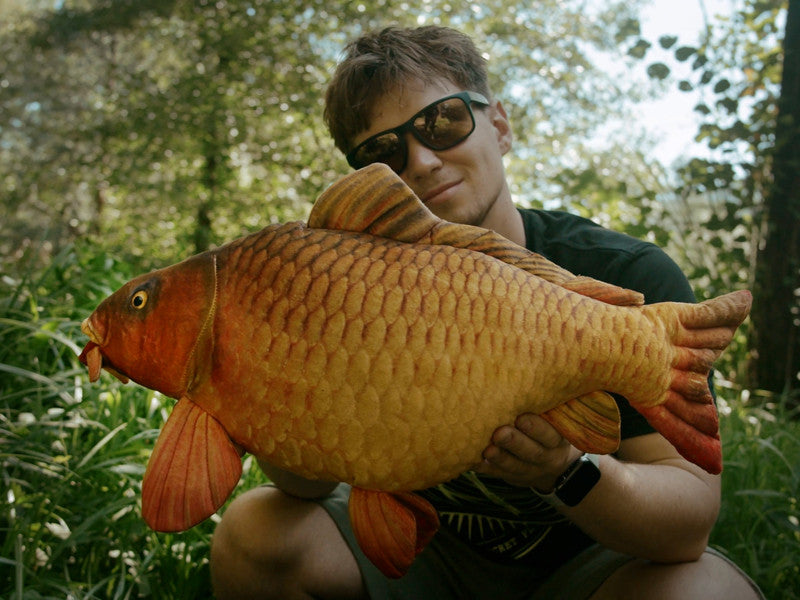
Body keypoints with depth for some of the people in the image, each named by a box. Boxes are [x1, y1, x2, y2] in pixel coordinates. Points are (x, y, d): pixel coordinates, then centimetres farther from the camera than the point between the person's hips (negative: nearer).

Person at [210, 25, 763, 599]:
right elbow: (309, 484, -13)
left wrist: (565, 472, -42)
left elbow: (692, 518, -22)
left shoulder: (629, 278, -17)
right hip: (427, 549, 3)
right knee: (255, 534, -19)